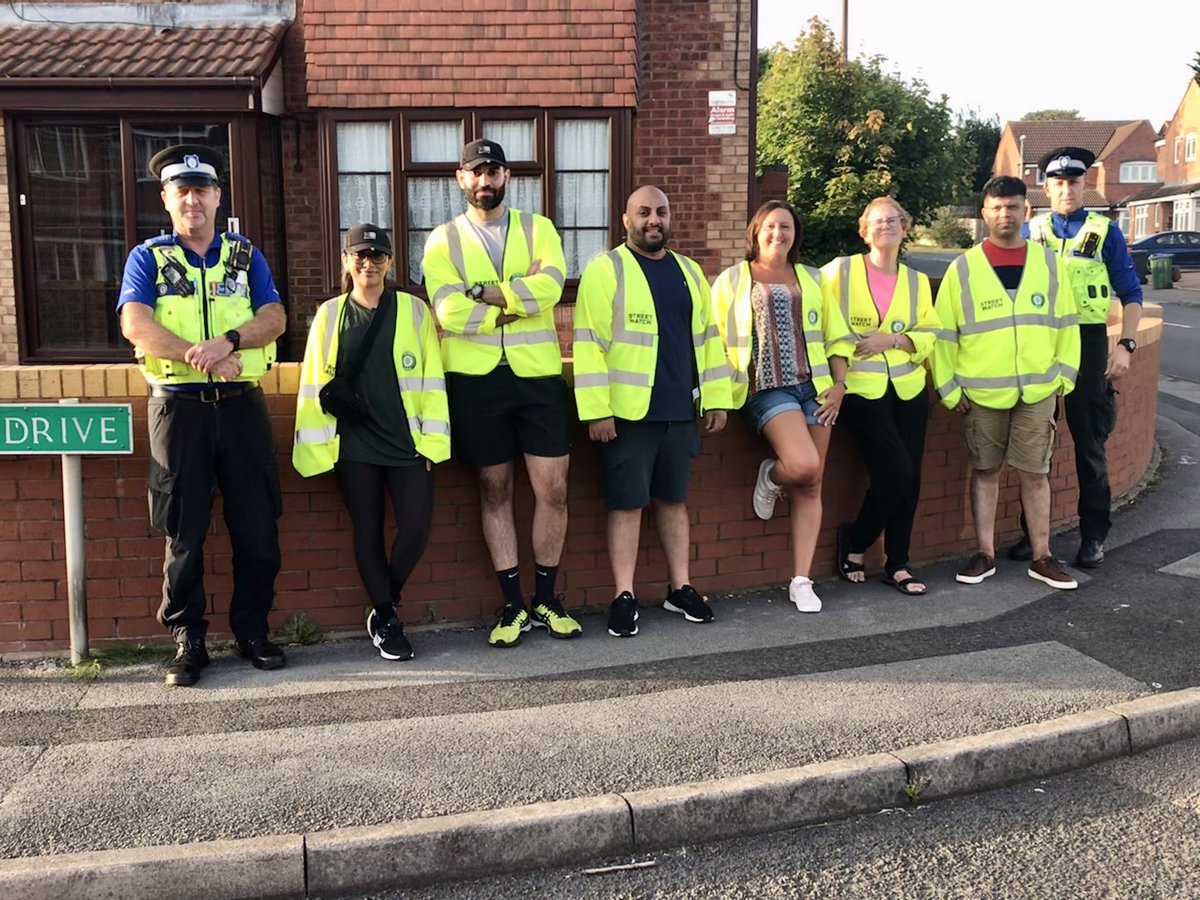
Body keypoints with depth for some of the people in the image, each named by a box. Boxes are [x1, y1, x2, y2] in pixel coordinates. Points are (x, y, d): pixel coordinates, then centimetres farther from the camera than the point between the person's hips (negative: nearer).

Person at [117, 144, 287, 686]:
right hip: (178, 406, -1)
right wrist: (198, 356, -23)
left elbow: (274, 318, -2)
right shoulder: (148, 259, 8)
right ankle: (188, 642, 13)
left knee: (257, 527, 3)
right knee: (183, 532, 2)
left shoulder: (246, 257, 13)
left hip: (241, 404, 1)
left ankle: (251, 632, 17)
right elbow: (135, 325, -9)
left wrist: (228, 342, -22)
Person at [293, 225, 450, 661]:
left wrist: (432, 439, -3)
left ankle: (383, 608, 18)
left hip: (407, 441, 0)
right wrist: (317, 446, 1)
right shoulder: (330, 315, 6)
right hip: (354, 445, 0)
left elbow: (432, 378, 3)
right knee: (368, 531, 6)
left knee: (415, 527, -6)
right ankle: (387, 622, 18)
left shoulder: (414, 310, 5)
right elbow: (315, 384, 6)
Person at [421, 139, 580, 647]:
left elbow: (550, 285, -12)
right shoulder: (443, 241, 4)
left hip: (538, 374, 1)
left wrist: (484, 292, -14)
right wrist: (518, 301, -9)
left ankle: (546, 599, 18)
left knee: (553, 490, 1)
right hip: (476, 377, 0)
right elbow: (449, 311, -12)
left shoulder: (538, 229, 8)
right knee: (495, 490, 7)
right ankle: (513, 604, 17)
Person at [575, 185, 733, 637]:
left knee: (674, 498, 13)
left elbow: (707, 337, 17)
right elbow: (590, 342, -10)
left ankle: (680, 587, 23)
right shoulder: (605, 270, -4)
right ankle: (624, 597, 9)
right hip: (628, 412, -5)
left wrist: (717, 398, 12)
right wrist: (596, 410, -16)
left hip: (680, 411, 5)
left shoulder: (688, 271, 14)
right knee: (627, 503, 0)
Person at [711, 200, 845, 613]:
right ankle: (771, 477, 11)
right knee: (803, 463, -27)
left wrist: (839, 384, 2)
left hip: (812, 387, 4)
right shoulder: (733, 279, 7)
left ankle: (801, 580, 8)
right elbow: (714, 338, 3)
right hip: (768, 389, -4)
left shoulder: (811, 279, 16)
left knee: (811, 486, 1)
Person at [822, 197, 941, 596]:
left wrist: (890, 339, -12)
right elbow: (832, 330, -6)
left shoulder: (916, 280, 11)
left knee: (909, 478, 2)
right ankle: (854, 540, 12)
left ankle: (897, 565, 16)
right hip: (862, 389, -4)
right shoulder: (841, 271, 0)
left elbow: (930, 333, 5)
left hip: (909, 389, 5)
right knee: (894, 473, -14)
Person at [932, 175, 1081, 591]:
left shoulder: (1049, 263, 5)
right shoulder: (963, 268, -1)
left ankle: (1041, 557, 16)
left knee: (1035, 473, 6)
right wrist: (948, 387, -3)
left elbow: (1065, 323, 9)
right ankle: (985, 555, 18)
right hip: (981, 392, -1)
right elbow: (943, 333, 0)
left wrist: (1065, 372, 4)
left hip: (1038, 390, 1)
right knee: (985, 471, 8)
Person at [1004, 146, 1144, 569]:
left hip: (1087, 343, -1)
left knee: (1090, 442, 4)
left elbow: (1130, 293, 4)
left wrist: (1125, 345, -8)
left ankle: (1094, 536, 13)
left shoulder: (1105, 232, 4)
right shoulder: (1030, 232, 8)